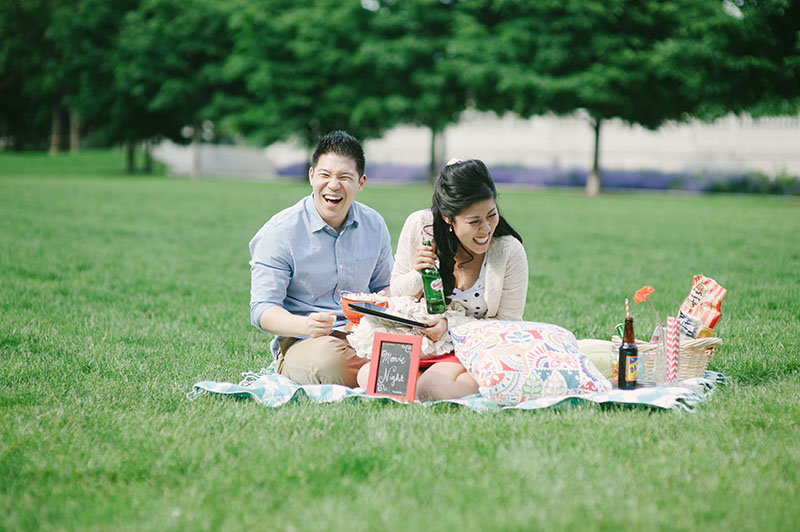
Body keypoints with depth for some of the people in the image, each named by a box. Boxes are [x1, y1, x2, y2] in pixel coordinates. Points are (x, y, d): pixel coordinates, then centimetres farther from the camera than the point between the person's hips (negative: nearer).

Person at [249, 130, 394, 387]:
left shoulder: (374, 225, 9)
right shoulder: (280, 231, -6)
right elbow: (261, 309, -9)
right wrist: (306, 326, -30)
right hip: (300, 343, -3)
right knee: (327, 357, -40)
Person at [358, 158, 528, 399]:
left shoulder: (510, 252, -15)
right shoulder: (418, 226, -10)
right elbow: (395, 294, 4)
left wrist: (452, 324, -21)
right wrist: (417, 277, -20)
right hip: (419, 339, 4)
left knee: (428, 388, -32)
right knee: (368, 376, -23)